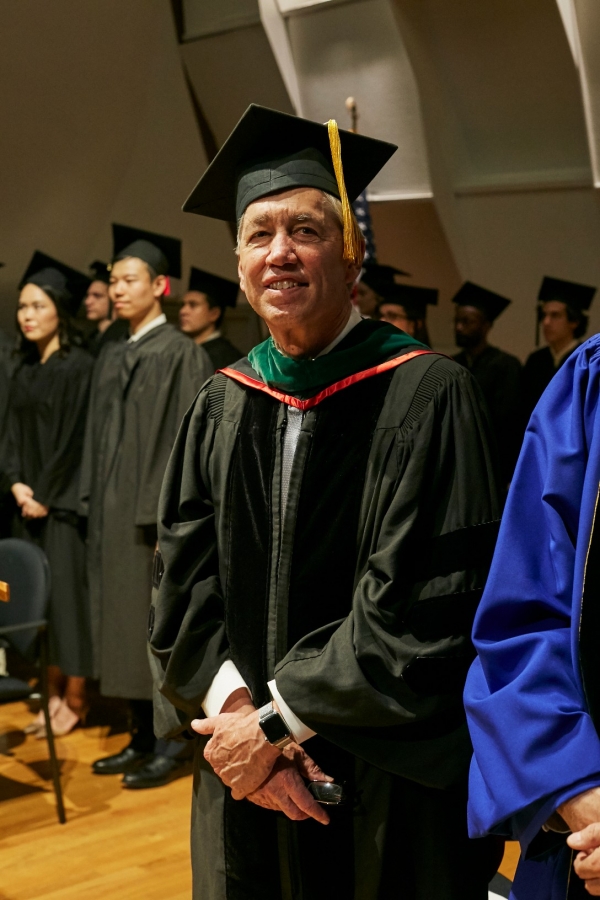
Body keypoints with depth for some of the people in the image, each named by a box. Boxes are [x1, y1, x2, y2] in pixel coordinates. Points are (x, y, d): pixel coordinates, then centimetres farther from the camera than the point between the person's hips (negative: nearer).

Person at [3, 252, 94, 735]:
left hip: (64, 501, -7)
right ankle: (54, 691, 16)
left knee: (65, 590, -4)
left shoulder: (79, 366, -9)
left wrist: (44, 494, -12)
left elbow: (74, 439, -13)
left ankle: (75, 697, 6)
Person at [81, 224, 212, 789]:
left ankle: (170, 746, 9)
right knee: (122, 622, 11)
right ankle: (141, 738, 21)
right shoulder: (111, 358, 14)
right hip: (112, 511, 8)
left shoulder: (181, 355, -9)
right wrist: (94, 507, 11)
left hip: (155, 513, -8)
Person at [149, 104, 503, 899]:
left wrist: (278, 721, -15)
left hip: (390, 787, -4)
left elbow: (424, 603, -18)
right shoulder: (221, 408, 4)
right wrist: (234, 706, -14)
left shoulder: (425, 397, -13)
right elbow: (185, 583, 2)